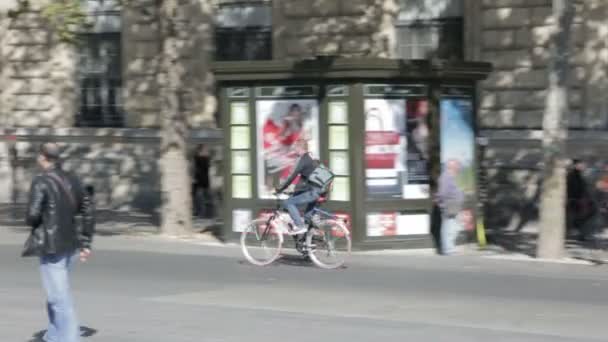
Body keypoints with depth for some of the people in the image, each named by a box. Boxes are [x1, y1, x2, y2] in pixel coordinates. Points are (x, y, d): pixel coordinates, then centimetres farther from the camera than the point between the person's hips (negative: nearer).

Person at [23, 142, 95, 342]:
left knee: (60, 298, -5)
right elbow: (88, 213, 9)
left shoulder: (41, 182, -13)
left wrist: (31, 222, 5)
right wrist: (86, 243, 13)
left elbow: (33, 215, -19)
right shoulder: (72, 181, 8)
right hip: (70, 244, 7)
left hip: (51, 246, -7)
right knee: (56, 294, 21)